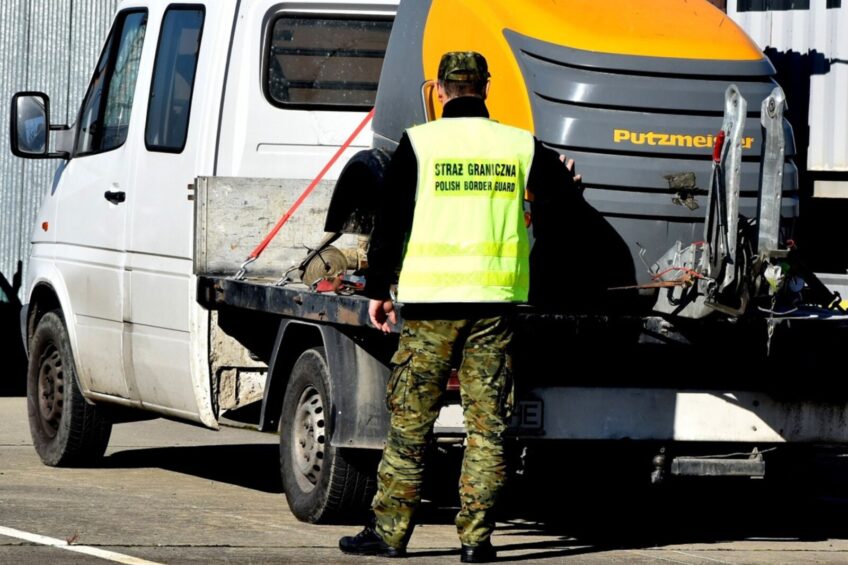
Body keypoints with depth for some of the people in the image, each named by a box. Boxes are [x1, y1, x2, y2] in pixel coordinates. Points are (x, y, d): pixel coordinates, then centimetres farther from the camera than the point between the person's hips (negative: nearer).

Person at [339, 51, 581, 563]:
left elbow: (391, 222, -1)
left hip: (430, 300, -1)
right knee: (487, 425, 5)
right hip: (495, 301, 1)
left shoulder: (420, 143, -2)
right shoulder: (520, 146, 3)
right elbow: (564, 186, 19)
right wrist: (567, 180, 43)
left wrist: (379, 290, 8)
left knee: (410, 423, 5)